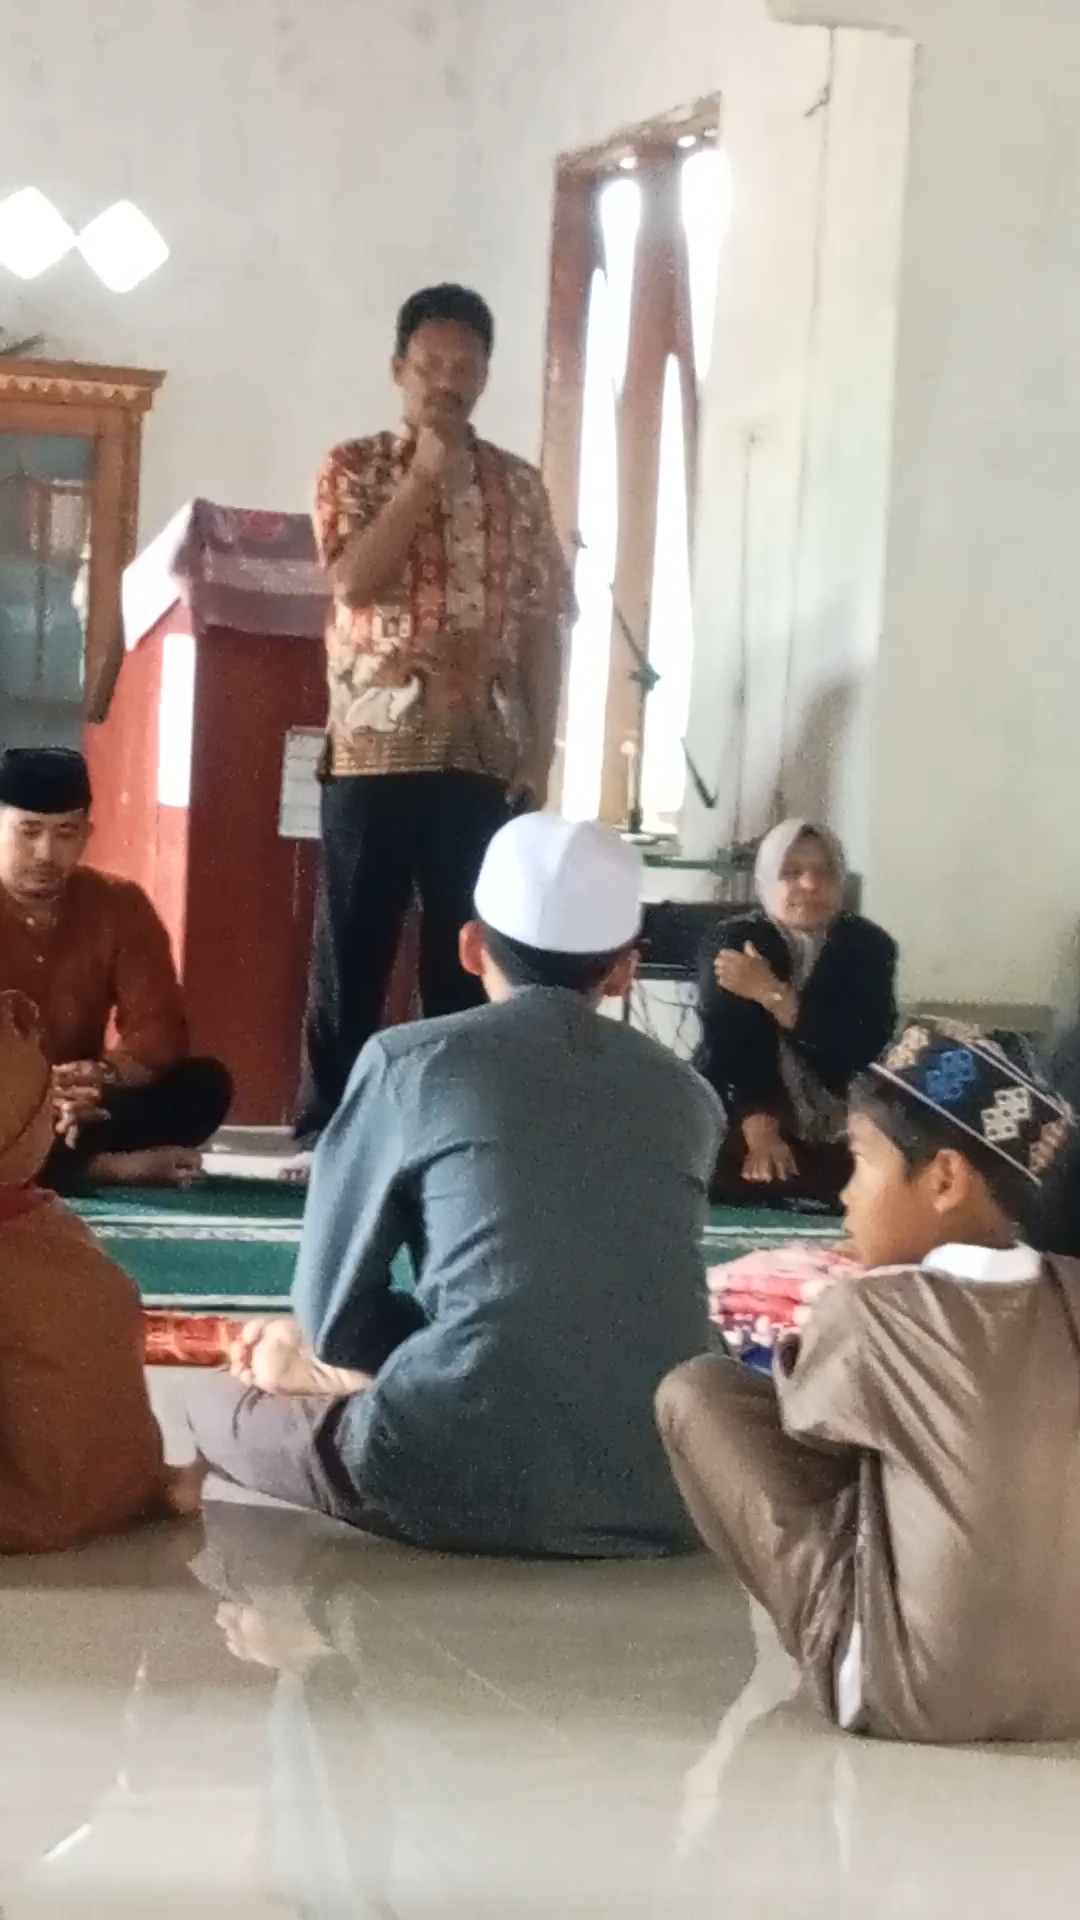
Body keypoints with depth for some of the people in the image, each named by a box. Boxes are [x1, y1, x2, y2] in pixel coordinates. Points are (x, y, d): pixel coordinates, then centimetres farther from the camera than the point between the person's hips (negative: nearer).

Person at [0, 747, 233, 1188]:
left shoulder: (119, 905, 1)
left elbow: (159, 1025, -7)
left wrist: (105, 1076, -29)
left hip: (81, 1107, 4)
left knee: (204, 1084, -19)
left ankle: (53, 1163, -27)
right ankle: (110, 1166, -24)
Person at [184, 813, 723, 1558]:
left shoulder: (410, 1058, 6)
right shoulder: (688, 1096, 17)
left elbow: (331, 1310, 9)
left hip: (468, 1480, -5)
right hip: (663, 1495, 5)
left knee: (219, 1401, 23)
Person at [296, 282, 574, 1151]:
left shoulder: (521, 486, 11)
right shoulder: (354, 467, 4)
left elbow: (544, 626, 9)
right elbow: (354, 581, -13)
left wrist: (540, 751, 2)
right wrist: (426, 476, -10)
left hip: (484, 757, 2)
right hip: (375, 749, -2)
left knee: (472, 951, 5)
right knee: (353, 948, 1)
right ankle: (327, 1128, 8)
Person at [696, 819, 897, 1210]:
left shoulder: (868, 946, -1)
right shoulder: (732, 943, -4)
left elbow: (867, 1047, -16)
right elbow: (729, 1044, -16)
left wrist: (772, 994, -23)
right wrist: (760, 1133, -32)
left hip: (841, 1136, 2)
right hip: (738, 1125, -2)